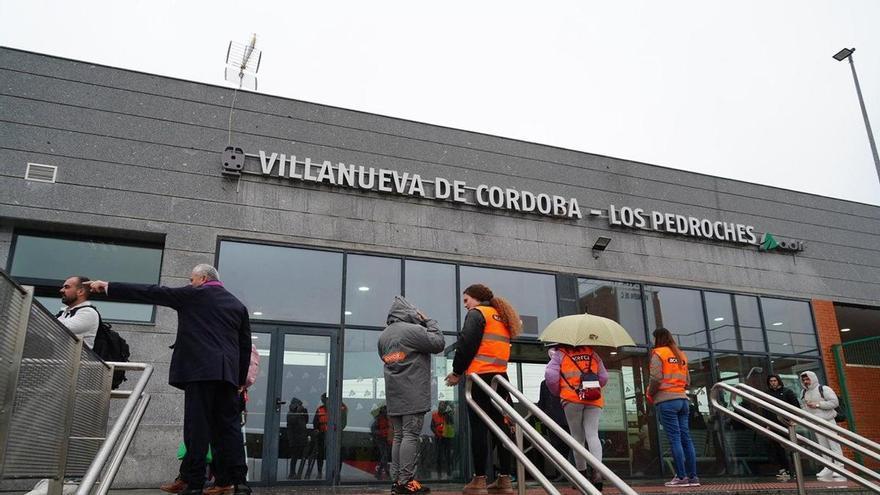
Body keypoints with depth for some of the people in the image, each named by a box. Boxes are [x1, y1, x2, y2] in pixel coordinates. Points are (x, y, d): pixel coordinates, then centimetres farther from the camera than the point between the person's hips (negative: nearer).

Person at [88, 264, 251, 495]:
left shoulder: (193, 295, 5)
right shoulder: (238, 305, 18)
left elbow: (150, 293, 7)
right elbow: (245, 345, 16)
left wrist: (108, 287, 14)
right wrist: (241, 379, 20)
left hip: (200, 370, -5)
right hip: (229, 372, 5)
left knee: (197, 426, -3)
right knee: (229, 426, 5)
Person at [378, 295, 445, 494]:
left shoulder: (383, 336, 15)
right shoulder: (412, 330, -10)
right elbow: (439, 343, -6)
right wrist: (428, 321, 5)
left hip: (393, 395, 7)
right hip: (413, 394, -7)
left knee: (399, 436, 9)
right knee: (410, 435, -7)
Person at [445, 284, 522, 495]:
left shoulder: (476, 313, 0)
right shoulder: (503, 317, 23)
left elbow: (466, 344, -11)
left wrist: (457, 372, -1)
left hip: (480, 377, -7)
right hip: (500, 377, 7)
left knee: (479, 427, -4)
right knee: (501, 426, 6)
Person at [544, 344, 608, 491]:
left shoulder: (560, 354, 9)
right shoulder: (592, 353, 17)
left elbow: (550, 375, -4)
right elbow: (604, 377, 15)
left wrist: (557, 392, 12)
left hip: (571, 399, -2)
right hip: (594, 400, 2)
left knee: (577, 436, 9)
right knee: (592, 434, -4)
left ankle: (582, 473, 12)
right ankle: (597, 470, -24)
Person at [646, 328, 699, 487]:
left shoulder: (658, 354, -3)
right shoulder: (681, 355, 17)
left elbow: (656, 378, -12)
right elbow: (687, 381, 16)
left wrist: (649, 394, 2)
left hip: (666, 400, -6)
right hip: (683, 399, 6)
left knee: (674, 438, -6)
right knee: (686, 437, 5)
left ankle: (681, 477, -7)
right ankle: (693, 476, 5)